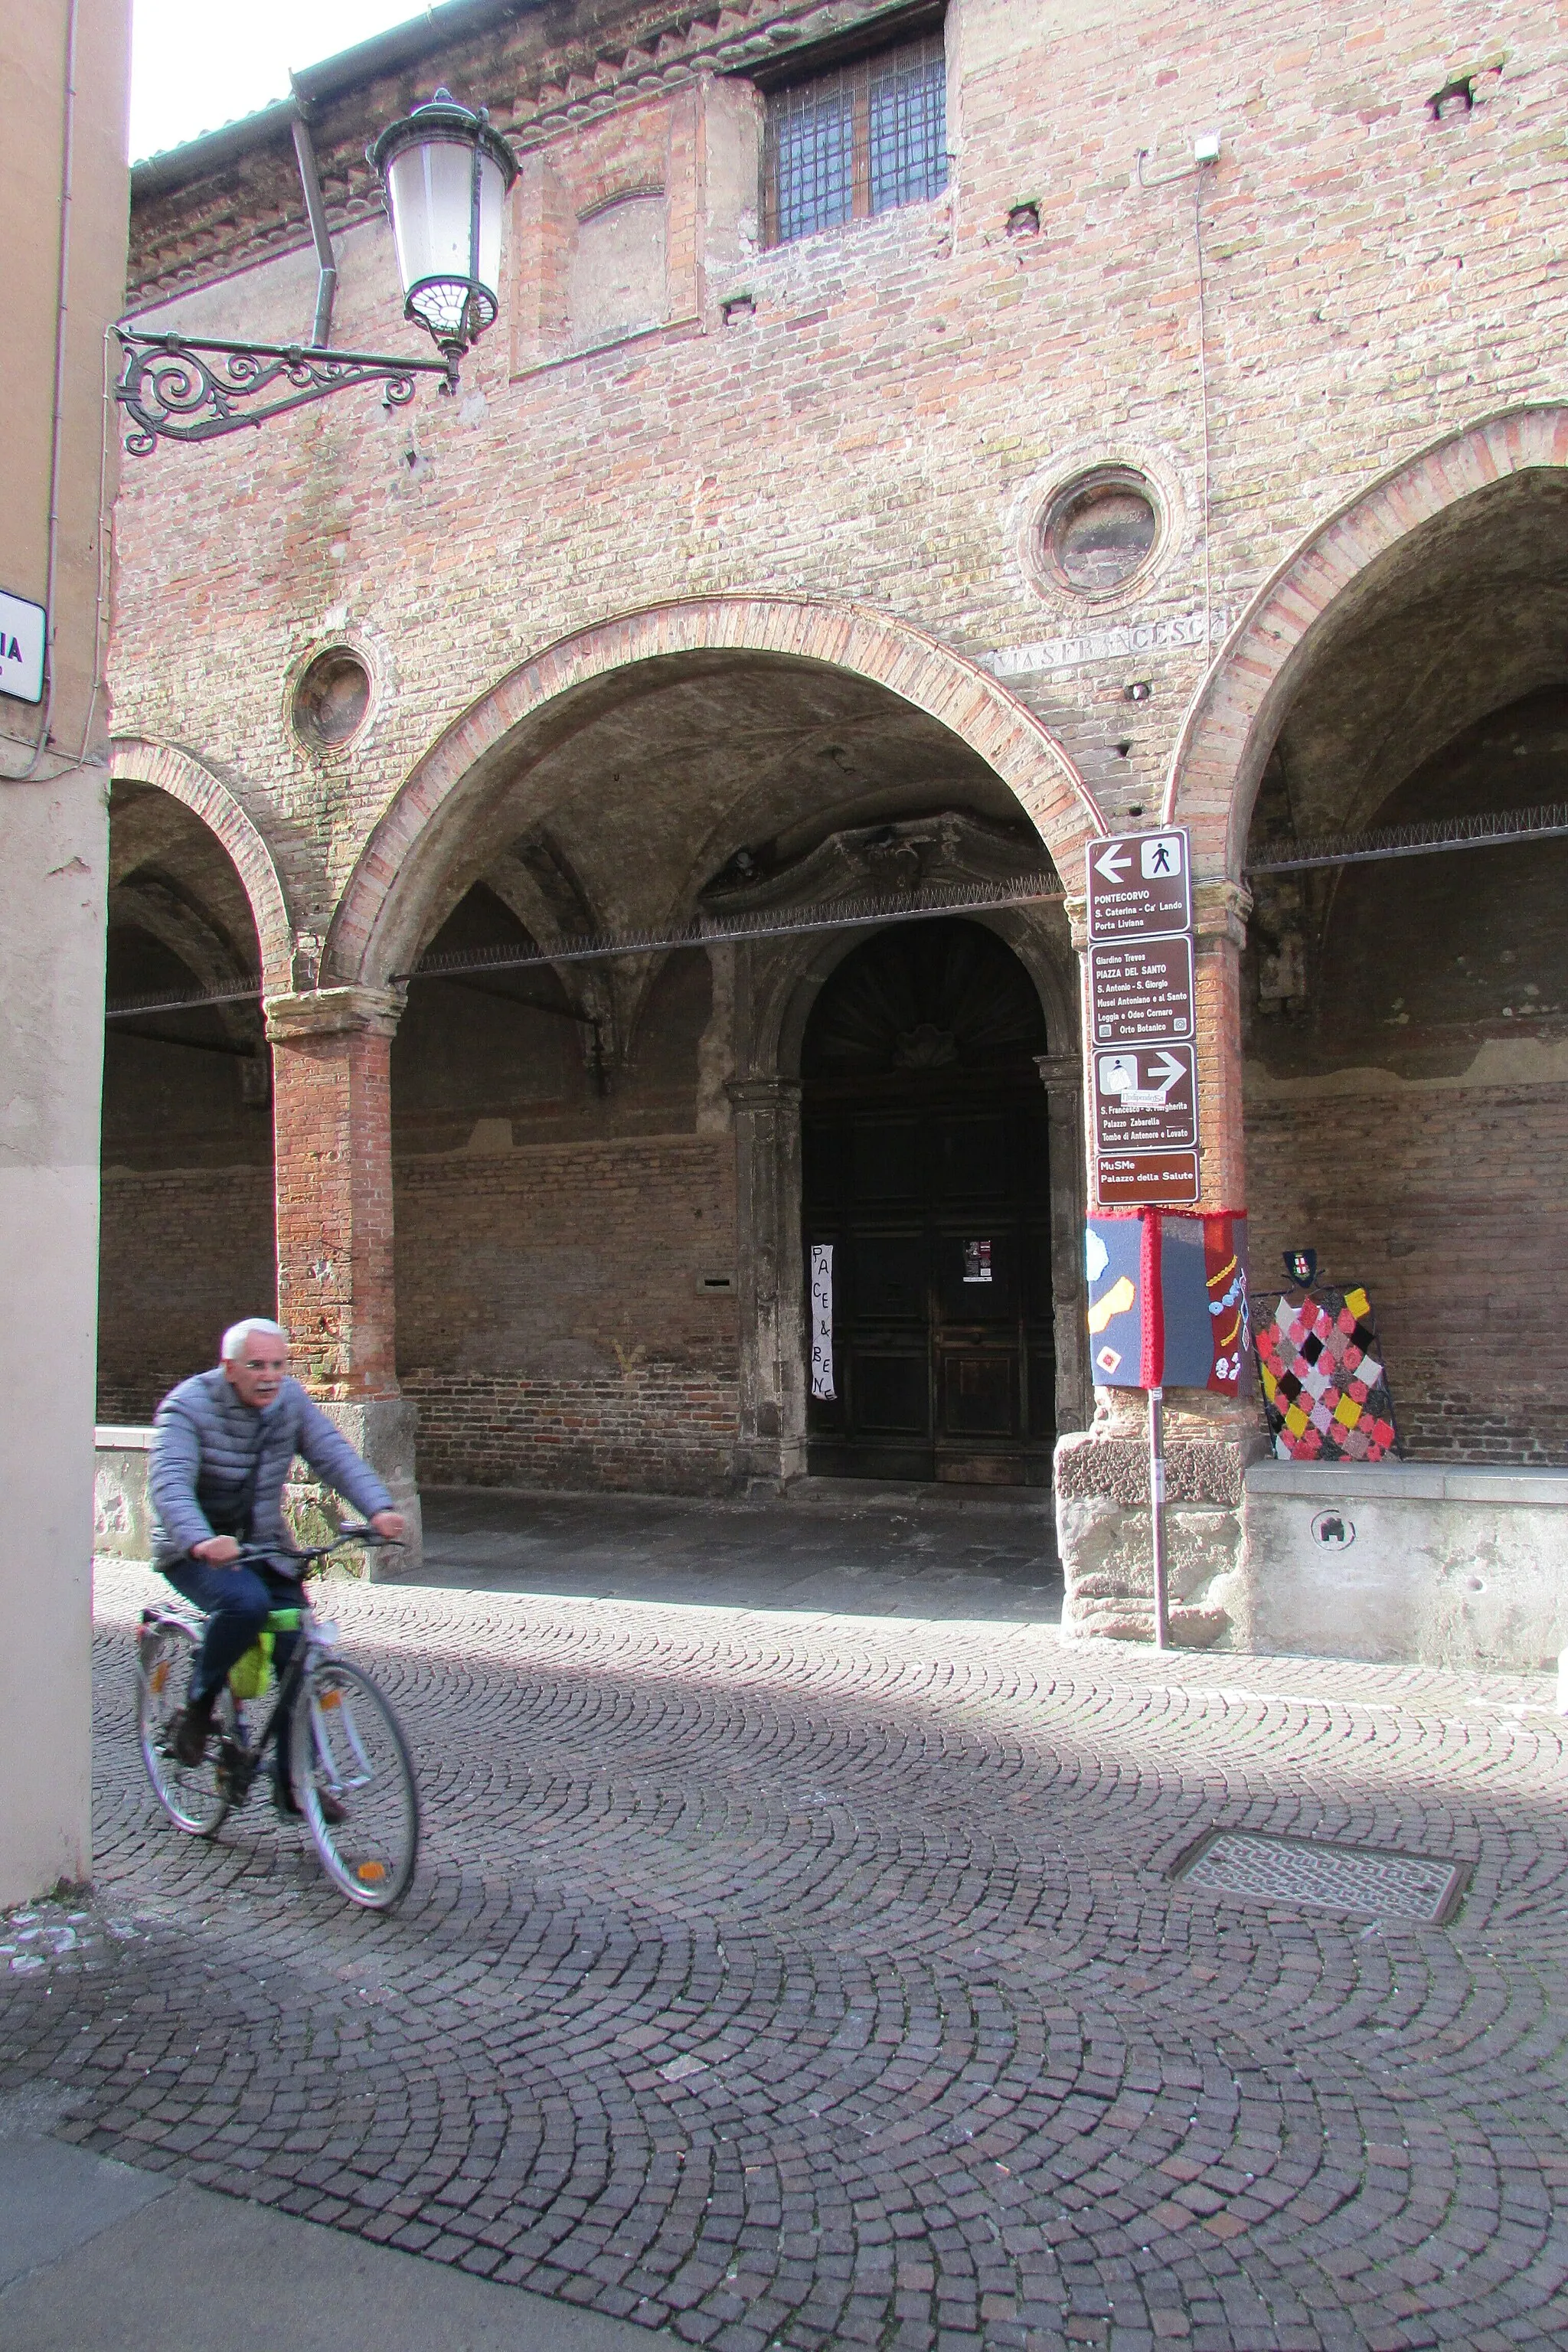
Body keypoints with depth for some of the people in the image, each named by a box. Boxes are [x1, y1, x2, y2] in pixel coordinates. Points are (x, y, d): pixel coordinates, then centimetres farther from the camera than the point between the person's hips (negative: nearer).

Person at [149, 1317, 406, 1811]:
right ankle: (197, 1706, -7)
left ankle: (293, 1783, 12)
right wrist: (201, 1541, -50)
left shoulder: (291, 1400, -2)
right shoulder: (188, 1405, -17)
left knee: (299, 1656, -5)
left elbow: (334, 1454, -13)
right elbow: (169, 1483, -30)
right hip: (196, 1552, -5)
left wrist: (378, 1508, -31)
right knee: (247, 1602, -34)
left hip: (264, 1548, 5)